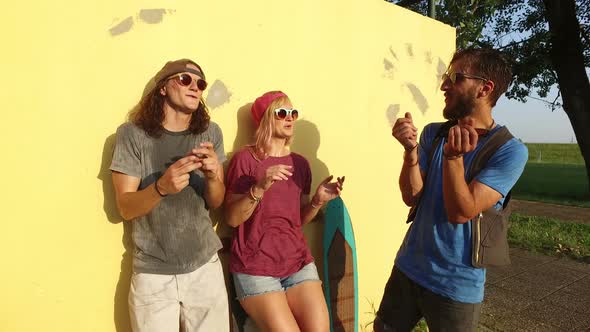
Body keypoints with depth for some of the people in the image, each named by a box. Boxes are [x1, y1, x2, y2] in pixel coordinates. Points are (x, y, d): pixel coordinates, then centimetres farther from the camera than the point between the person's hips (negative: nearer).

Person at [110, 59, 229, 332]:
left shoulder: (210, 133, -2)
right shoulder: (133, 134, -9)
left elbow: (216, 202, 0)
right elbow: (126, 208, -10)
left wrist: (212, 176, -21)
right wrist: (161, 187, -30)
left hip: (205, 266, 2)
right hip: (153, 273, -2)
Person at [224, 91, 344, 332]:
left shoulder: (300, 163, 7)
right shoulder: (245, 159, -7)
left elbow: (298, 219, 12)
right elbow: (232, 219, -10)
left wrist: (318, 200, -6)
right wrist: (260, 188, -24)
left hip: (298, 262, 5)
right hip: (255, 267, -4)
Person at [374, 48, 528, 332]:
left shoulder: (510, 151, -13)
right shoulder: (433, 133, 0)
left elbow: (460, 213, -21)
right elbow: (411, 196, -8)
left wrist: (453, 156, -34)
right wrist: (411, 150, -23)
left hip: (456, 285, -4)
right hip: (407, 268, 4)